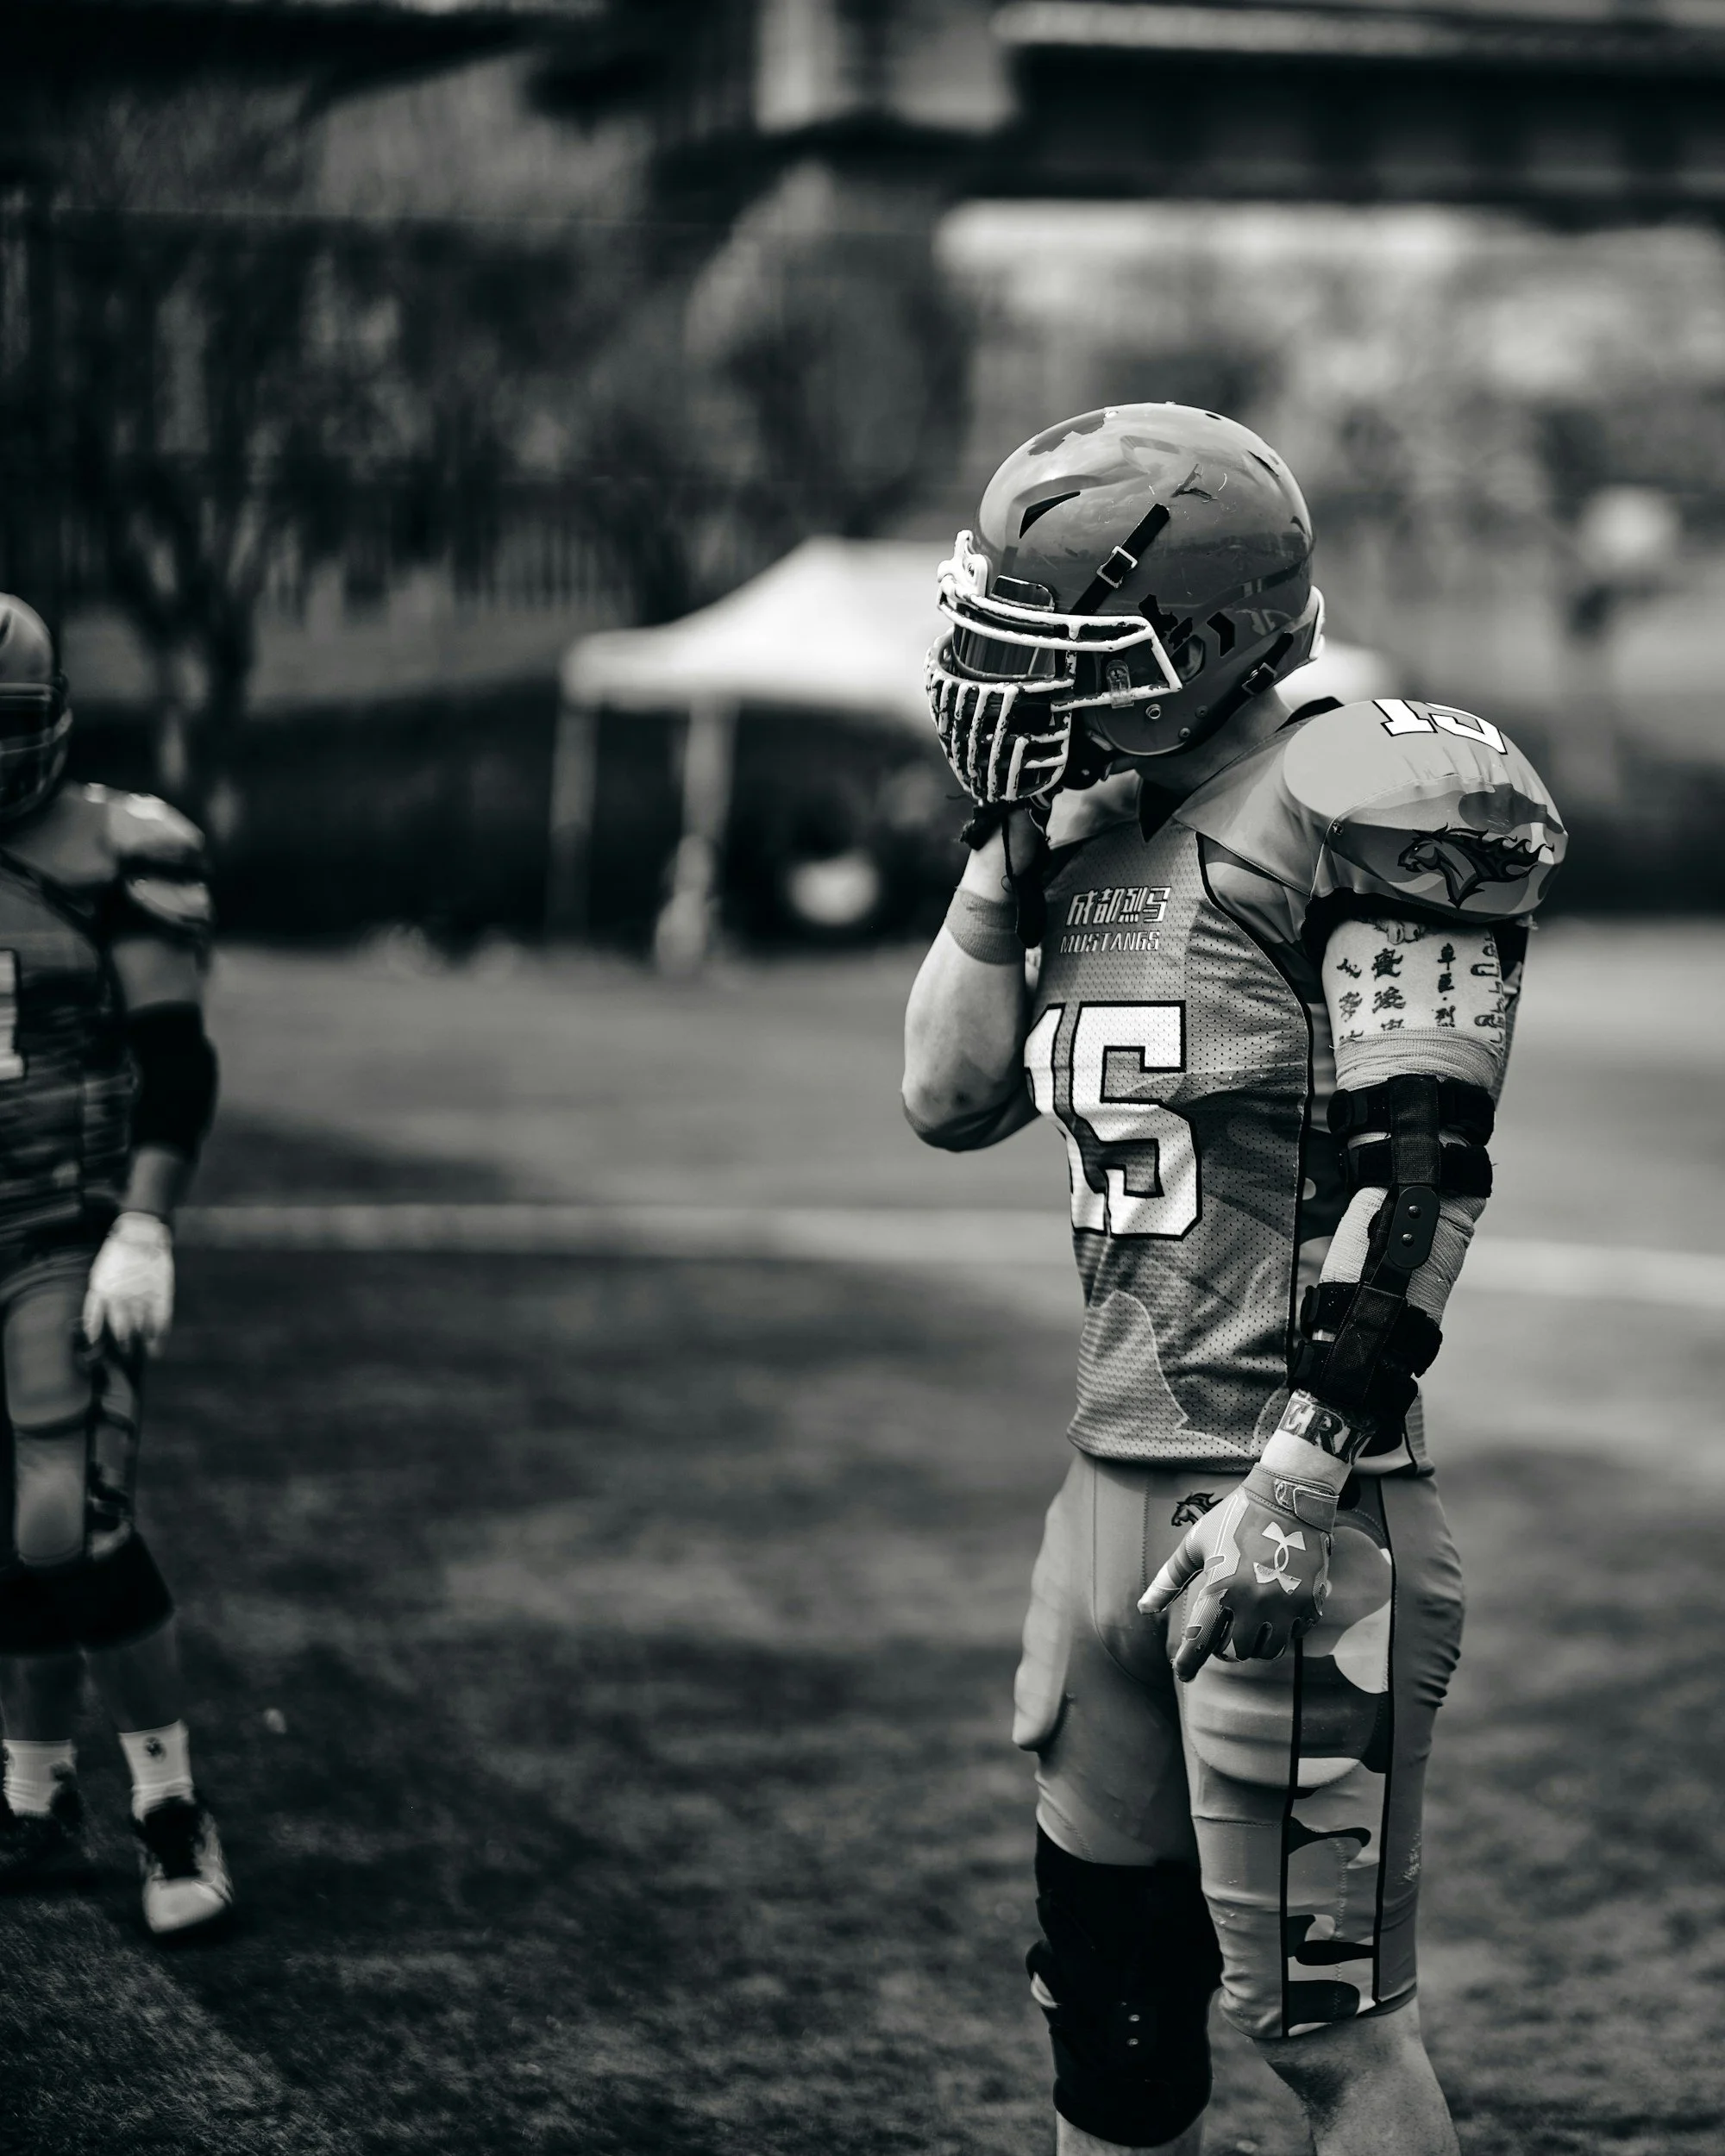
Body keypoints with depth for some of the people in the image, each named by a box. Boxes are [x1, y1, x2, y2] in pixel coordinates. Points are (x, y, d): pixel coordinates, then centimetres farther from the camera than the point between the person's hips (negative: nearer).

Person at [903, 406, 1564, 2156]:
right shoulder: (1101, 824, 12)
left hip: (1295, 1508, -8)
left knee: (1323, 2012, -1)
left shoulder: (1359, 809, -13)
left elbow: (1415, 1185, -18)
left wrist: (1294, 1486, -21)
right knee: (1105, 1981, 16)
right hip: (1117, 1482, 8)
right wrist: (1012, 854, 5)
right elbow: (951, 1100, 15)